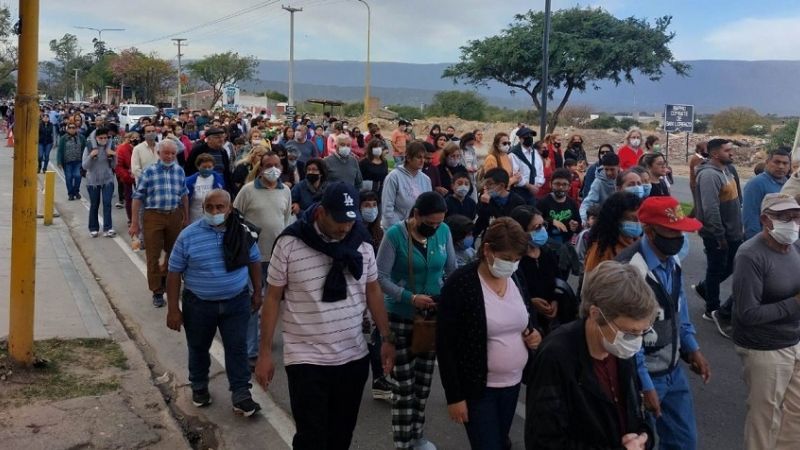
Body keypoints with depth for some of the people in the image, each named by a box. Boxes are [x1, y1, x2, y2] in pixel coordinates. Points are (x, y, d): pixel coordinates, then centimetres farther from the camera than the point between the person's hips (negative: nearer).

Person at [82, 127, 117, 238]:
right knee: (94, 205, 8)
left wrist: (114, 156, -14)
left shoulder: (110, 147, -1)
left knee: (107, 203, -9)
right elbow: (84, 166, -9)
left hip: (108, 180, 1)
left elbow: (114, 166, 4)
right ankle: (93, 228, 19)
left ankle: (107, 228, -9)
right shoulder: (89, 148, -7)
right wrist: (91, 156, -25)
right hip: (93, 181, -1)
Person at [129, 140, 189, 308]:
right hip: (153, 216, -3)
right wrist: (134, 223, -5)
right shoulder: (149, 171, -5)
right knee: (153, 255, 2)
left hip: (175, 216, 3)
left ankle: (165, 279, 41)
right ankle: (157, 292, 14)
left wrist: (186, 218, 14)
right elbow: (138, 197, -3)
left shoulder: (179, 171, 4)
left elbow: (184, 195, 14)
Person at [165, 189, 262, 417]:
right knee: (198, 348, 15)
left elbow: (253, 261, 9)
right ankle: (199, 387, 37)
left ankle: (241, 395, 11)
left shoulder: (242, 232, -5)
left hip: (236, 302, 1)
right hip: (198, 304, 0)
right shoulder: (188, 235, -12)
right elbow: (174, 272, -6)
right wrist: (173, 308, -7)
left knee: (237, 348, 2)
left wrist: (257, 291, 9)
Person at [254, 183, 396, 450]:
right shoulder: (289, 243, -12)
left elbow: (372, 291, 10)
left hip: (354, 358, 4)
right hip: (306, 360, -4)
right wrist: (265, 352, -5)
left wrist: (387, 338, 8)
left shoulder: (361, 242, -1)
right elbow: (273, 298, -5)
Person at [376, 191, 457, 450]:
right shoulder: (395, 235, -17)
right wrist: (410, 297, -26)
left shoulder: (444, 232, -4)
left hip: (433, 316, 4)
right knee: (404, 384, 0)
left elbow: (452, 270, 5)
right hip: (401, 317, -4)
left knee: (424, 380, 16)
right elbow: (380, 276, -17)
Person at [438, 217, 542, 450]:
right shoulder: (459, 284, -17)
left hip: (513, 384, 6)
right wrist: (454, 396, -16)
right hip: (478, 389, -6)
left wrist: (534, 334, -4)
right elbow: (445, 344, -15)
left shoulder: (515, 279, 2)